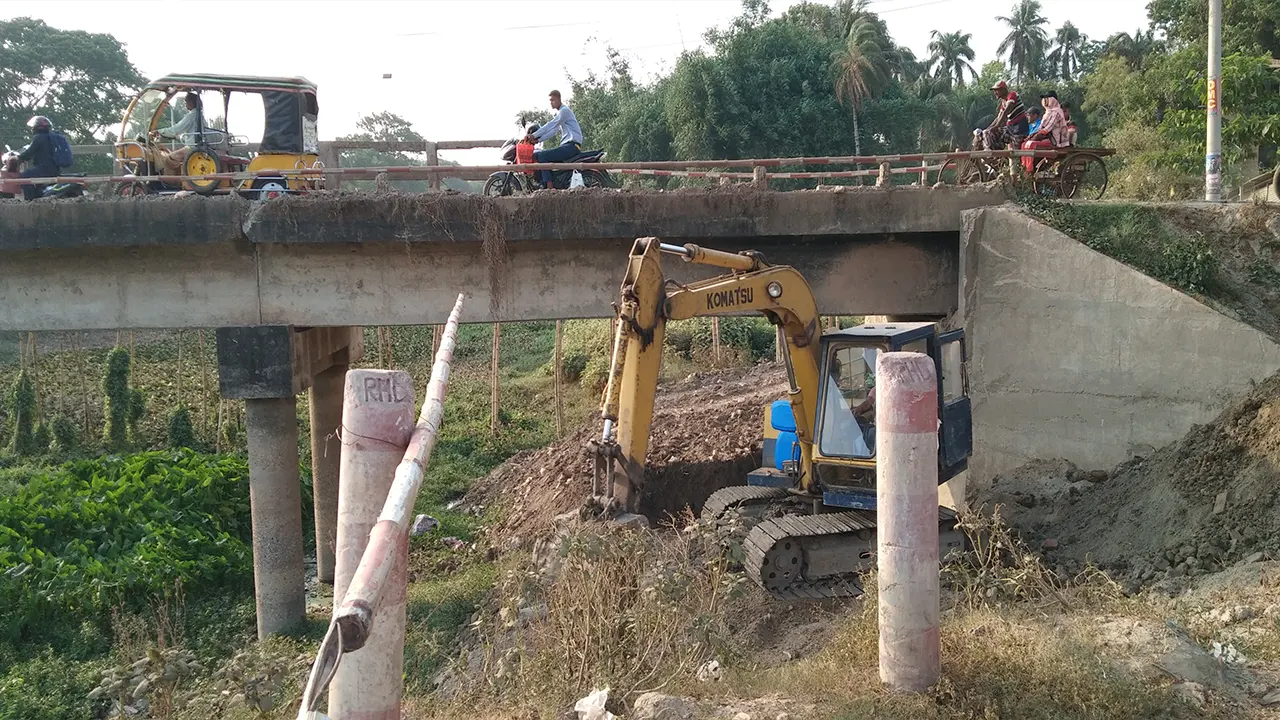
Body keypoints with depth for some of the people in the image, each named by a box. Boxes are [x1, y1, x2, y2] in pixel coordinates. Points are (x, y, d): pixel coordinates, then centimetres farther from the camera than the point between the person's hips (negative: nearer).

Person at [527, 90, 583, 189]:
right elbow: (553, 130, 19)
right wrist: (538, 140, 7)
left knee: (542, 156, -21)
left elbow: (550, 126, -18)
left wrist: (534, 135, -20)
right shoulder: (560, 112, 22)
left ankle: (549, 187, -27)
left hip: (572, 145, -10)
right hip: (567, 145, 10)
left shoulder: (564, 110, -10)